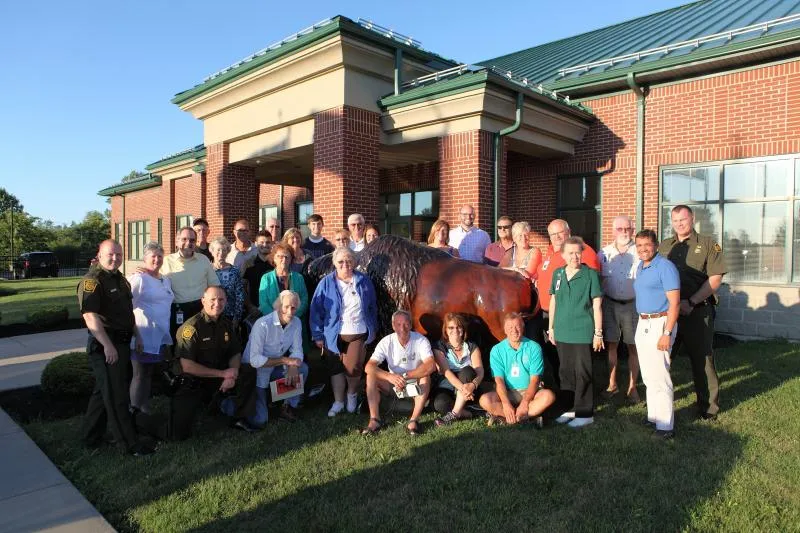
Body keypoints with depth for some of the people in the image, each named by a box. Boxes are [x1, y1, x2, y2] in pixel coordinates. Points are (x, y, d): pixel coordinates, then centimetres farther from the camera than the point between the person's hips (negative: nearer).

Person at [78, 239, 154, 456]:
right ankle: (129, 444, 6)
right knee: (116, 395, -2)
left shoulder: (120, 279, 14)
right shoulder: (92, 280, -16)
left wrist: (136, 335, 21)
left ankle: (91, 437, 32)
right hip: (105, 345, -10)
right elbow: (90, 316, -24)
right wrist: (108, 345, -27)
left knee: (104, 391, 19)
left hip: (122, 342, 10)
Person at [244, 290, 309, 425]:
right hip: (254, 371, -6)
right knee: (259, 420, -13)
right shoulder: (263, 325, -26)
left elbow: (297, 351, -3)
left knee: (303, 369, -18)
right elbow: (255, 360, -27)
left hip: (274, 368, 6)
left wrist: (293, 366, -25)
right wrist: (285, 360, -25)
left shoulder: (296, 322, -7)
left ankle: (289, 406, -1)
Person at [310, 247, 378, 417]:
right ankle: (338, 402, 27)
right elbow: (316, 310, -1)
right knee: (336, 369, 8)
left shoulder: (364, 281, 4)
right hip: (334, 335, 1)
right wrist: (318, 335, -3)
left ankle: (352, 394, 21)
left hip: (358, 334, 0)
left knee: (353, 368, -10)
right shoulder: (326, 283, -2)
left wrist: (373, 329, 13)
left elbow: (372, 307, 13)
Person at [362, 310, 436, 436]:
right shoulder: (386, 342, -13)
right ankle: (375, 420, -23)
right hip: (393, 384, 2)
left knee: (425, 377, -32)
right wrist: (390, 376, -41)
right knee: (371, 376, -21)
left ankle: (414, 420, -28)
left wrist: (405, 376, -36)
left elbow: (430, 366, -31)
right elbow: (369, 367, -23)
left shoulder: (421, 340, -17)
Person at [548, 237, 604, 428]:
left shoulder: (590, 274, -6)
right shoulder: (557, 273, 6)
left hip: (582, 333, -5)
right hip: (562, 333, 5)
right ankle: (571, 408, 27)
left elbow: (597, 305, -5)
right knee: (566, 372, 13)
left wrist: (598, 332, -6)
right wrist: (551, 327, 14)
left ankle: (585, 413, 14)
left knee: (582, 373, 2)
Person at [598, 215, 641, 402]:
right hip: (610, 304, 2)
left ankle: (632, 387, 17)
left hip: (633, 304, -2)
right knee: (611, 345, 9)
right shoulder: (604, 253, 4)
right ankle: (612, 384, 22)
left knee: (633, 346, 6)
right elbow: (598, 280, 8)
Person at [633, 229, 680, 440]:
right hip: (642, 324, 8)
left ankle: (665, 426, 1)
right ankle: (653, 417, 26)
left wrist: (667, 333, -22)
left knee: (659, 377, -6)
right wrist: (641, 323, 15)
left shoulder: (665, 267, -13)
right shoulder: (640, 267, 13)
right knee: (648, 376, 15)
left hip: (659, 323, -8)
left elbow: (674, 302, -17)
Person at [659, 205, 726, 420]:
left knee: (702, 360, 3)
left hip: (697, 311, -4)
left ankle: (708, 408, 17)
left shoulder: (707, 244, 1)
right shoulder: (663, 246, 13)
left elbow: (715, 278, -6)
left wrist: (691, 302, -14)